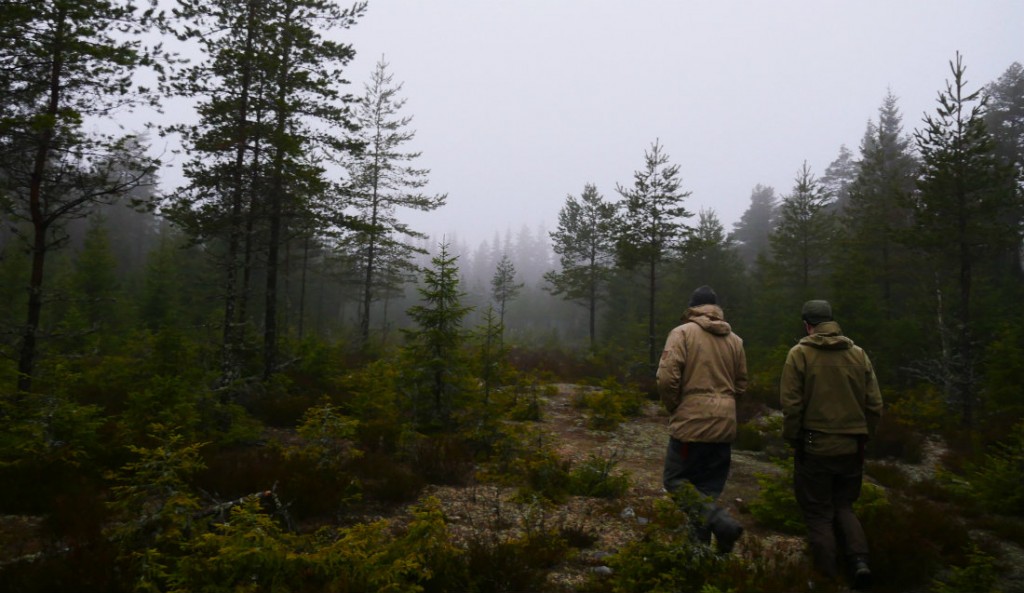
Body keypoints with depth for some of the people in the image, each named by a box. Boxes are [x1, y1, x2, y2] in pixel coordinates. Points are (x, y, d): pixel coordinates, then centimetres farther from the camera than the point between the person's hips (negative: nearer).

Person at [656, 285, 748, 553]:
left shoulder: (682, 333, -7)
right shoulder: (735, 340, 8)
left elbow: (667, 378, -16)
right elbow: (741, 385, 12)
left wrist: (674, 407, 0)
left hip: (691, 423, -6)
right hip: (725, 426, 6)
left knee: (675, 481, 4)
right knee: (708, 488, 14)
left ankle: (722, 522, -12)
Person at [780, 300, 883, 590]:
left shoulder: (799, 353, -9)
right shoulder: (859, 353, 2)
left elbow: (791, 404, -12)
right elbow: (875, 405, 3)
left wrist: (792, 439, 1)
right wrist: (862, 436, 16)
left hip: (815, 447, -4)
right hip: (851, 447, 4)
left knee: (819, 514, 10)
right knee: (843, 506, 22)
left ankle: (828, 577, 14)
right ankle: (858, 560, 4)